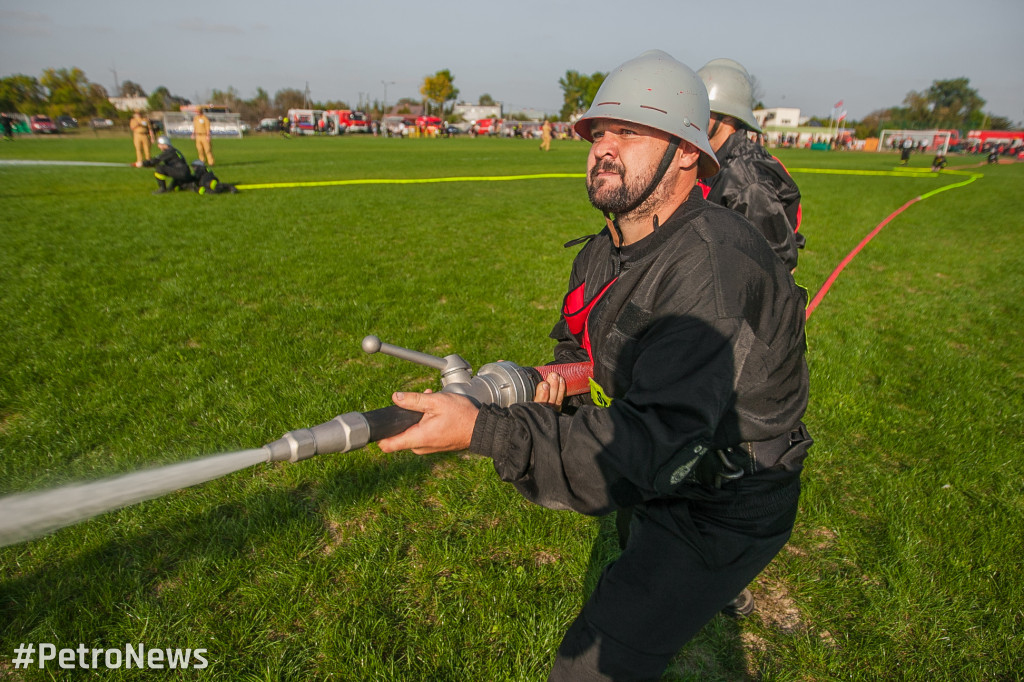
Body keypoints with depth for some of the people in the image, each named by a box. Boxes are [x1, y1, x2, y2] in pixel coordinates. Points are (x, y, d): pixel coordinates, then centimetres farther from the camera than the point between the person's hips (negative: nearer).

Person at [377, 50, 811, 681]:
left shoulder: (716, 263, -31)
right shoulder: (603, 251, -1)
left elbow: (657, 446, -37)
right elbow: (577, 343, 13)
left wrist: (483, 430, -42)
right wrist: (560, 380, -11)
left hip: (725, 508, -8)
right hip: (666, 477, 8)